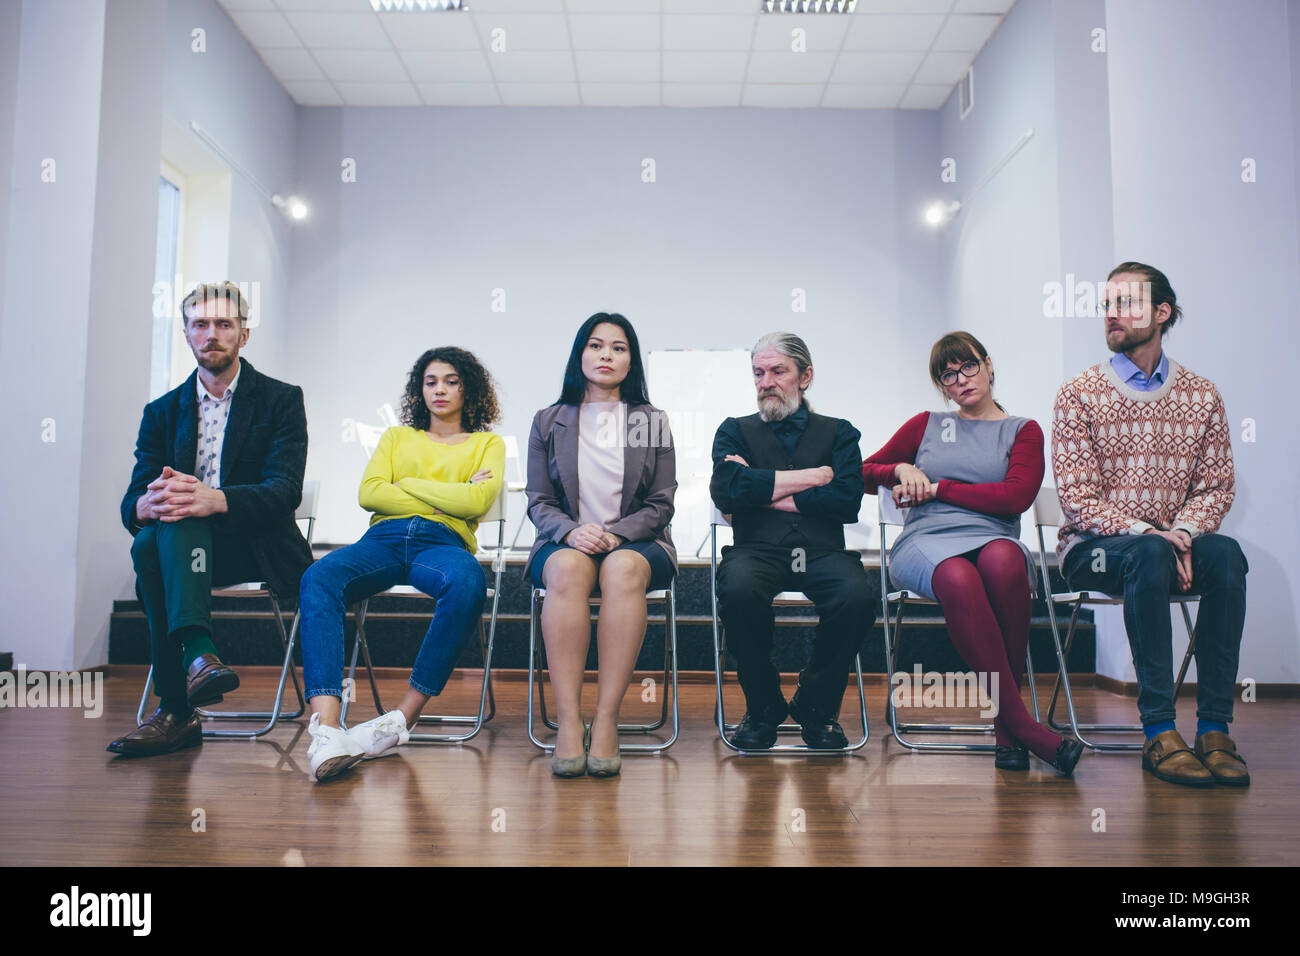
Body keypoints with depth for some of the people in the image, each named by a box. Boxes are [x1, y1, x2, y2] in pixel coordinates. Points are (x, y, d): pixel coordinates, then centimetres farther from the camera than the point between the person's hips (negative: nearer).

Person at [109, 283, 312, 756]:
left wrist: (216, 500, -33)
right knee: (146, 543, -31)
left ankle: (176, 710, -39)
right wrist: (146, 506, -25)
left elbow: (285, 490, -12)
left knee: (173, 523, -33)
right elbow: (132, 501, 3)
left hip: (257, 546, -3)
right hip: (182, 543, 4)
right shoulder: (163, 411, 14)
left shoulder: (282, 399, 3)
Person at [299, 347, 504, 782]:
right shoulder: (396, 437, 30)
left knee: (468, 584, -40)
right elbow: (369, 493, 11)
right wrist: (448, 499, 4)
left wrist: (410, 485, 6)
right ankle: (326, 729, -45)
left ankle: (403, 718, -34)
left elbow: (477, 501, 0)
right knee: (318, 578, -32)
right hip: (383, 539, 3)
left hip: (443, 543, -2)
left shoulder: (488, 443, 22)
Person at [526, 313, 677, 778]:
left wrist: (614, 535, -13)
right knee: (568, 568, -36)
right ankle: (568, 722, -38)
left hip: (636, 542, 0)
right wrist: (572, 532, -15)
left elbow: (661, 505, 5)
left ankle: (606, 721, -37)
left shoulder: (653, 422, 12)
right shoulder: (548, 421, 12)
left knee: (623, 568, -37)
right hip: (564, 541, 0)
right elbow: (538, 503, 7)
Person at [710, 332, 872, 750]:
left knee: (857, 597, -32)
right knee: (738, 589, -35)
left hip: (822, 550, 1)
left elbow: (847, 500, 0)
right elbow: (726, 489, -3)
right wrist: (812, 475, 0)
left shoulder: (838, 432, 19)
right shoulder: (735, 430, 19)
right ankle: (763, 706, -8)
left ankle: (815, 704, -4)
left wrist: (764, 490, 0)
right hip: (758, 548, 0)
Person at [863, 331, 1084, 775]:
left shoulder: (1023, 431, 19)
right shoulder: (926, 425, 25)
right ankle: (1023, 726, -35)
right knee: (959, 580, -38)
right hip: (924, 542, 0)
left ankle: (1004, 725, -28)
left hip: (992, 537, 0)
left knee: (1003, 561, -39)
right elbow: (864, 473, 26)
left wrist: (937, 488, 1)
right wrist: (902, 470, 5)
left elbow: (1015, 497, 0)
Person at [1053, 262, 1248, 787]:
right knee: (1149, 556, -36)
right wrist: (1147, 535, -21)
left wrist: (1182, 532, -15)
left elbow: (1216, 486, 6)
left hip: (1170, 541, 3)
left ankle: (1214, 729, -26)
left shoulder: (1202, 394, 10)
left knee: (1225, 553, -30)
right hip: (1092, 547, -3)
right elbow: (1078, 500, -7)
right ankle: (1159, 733, -31)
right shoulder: (1079, 394, -1)